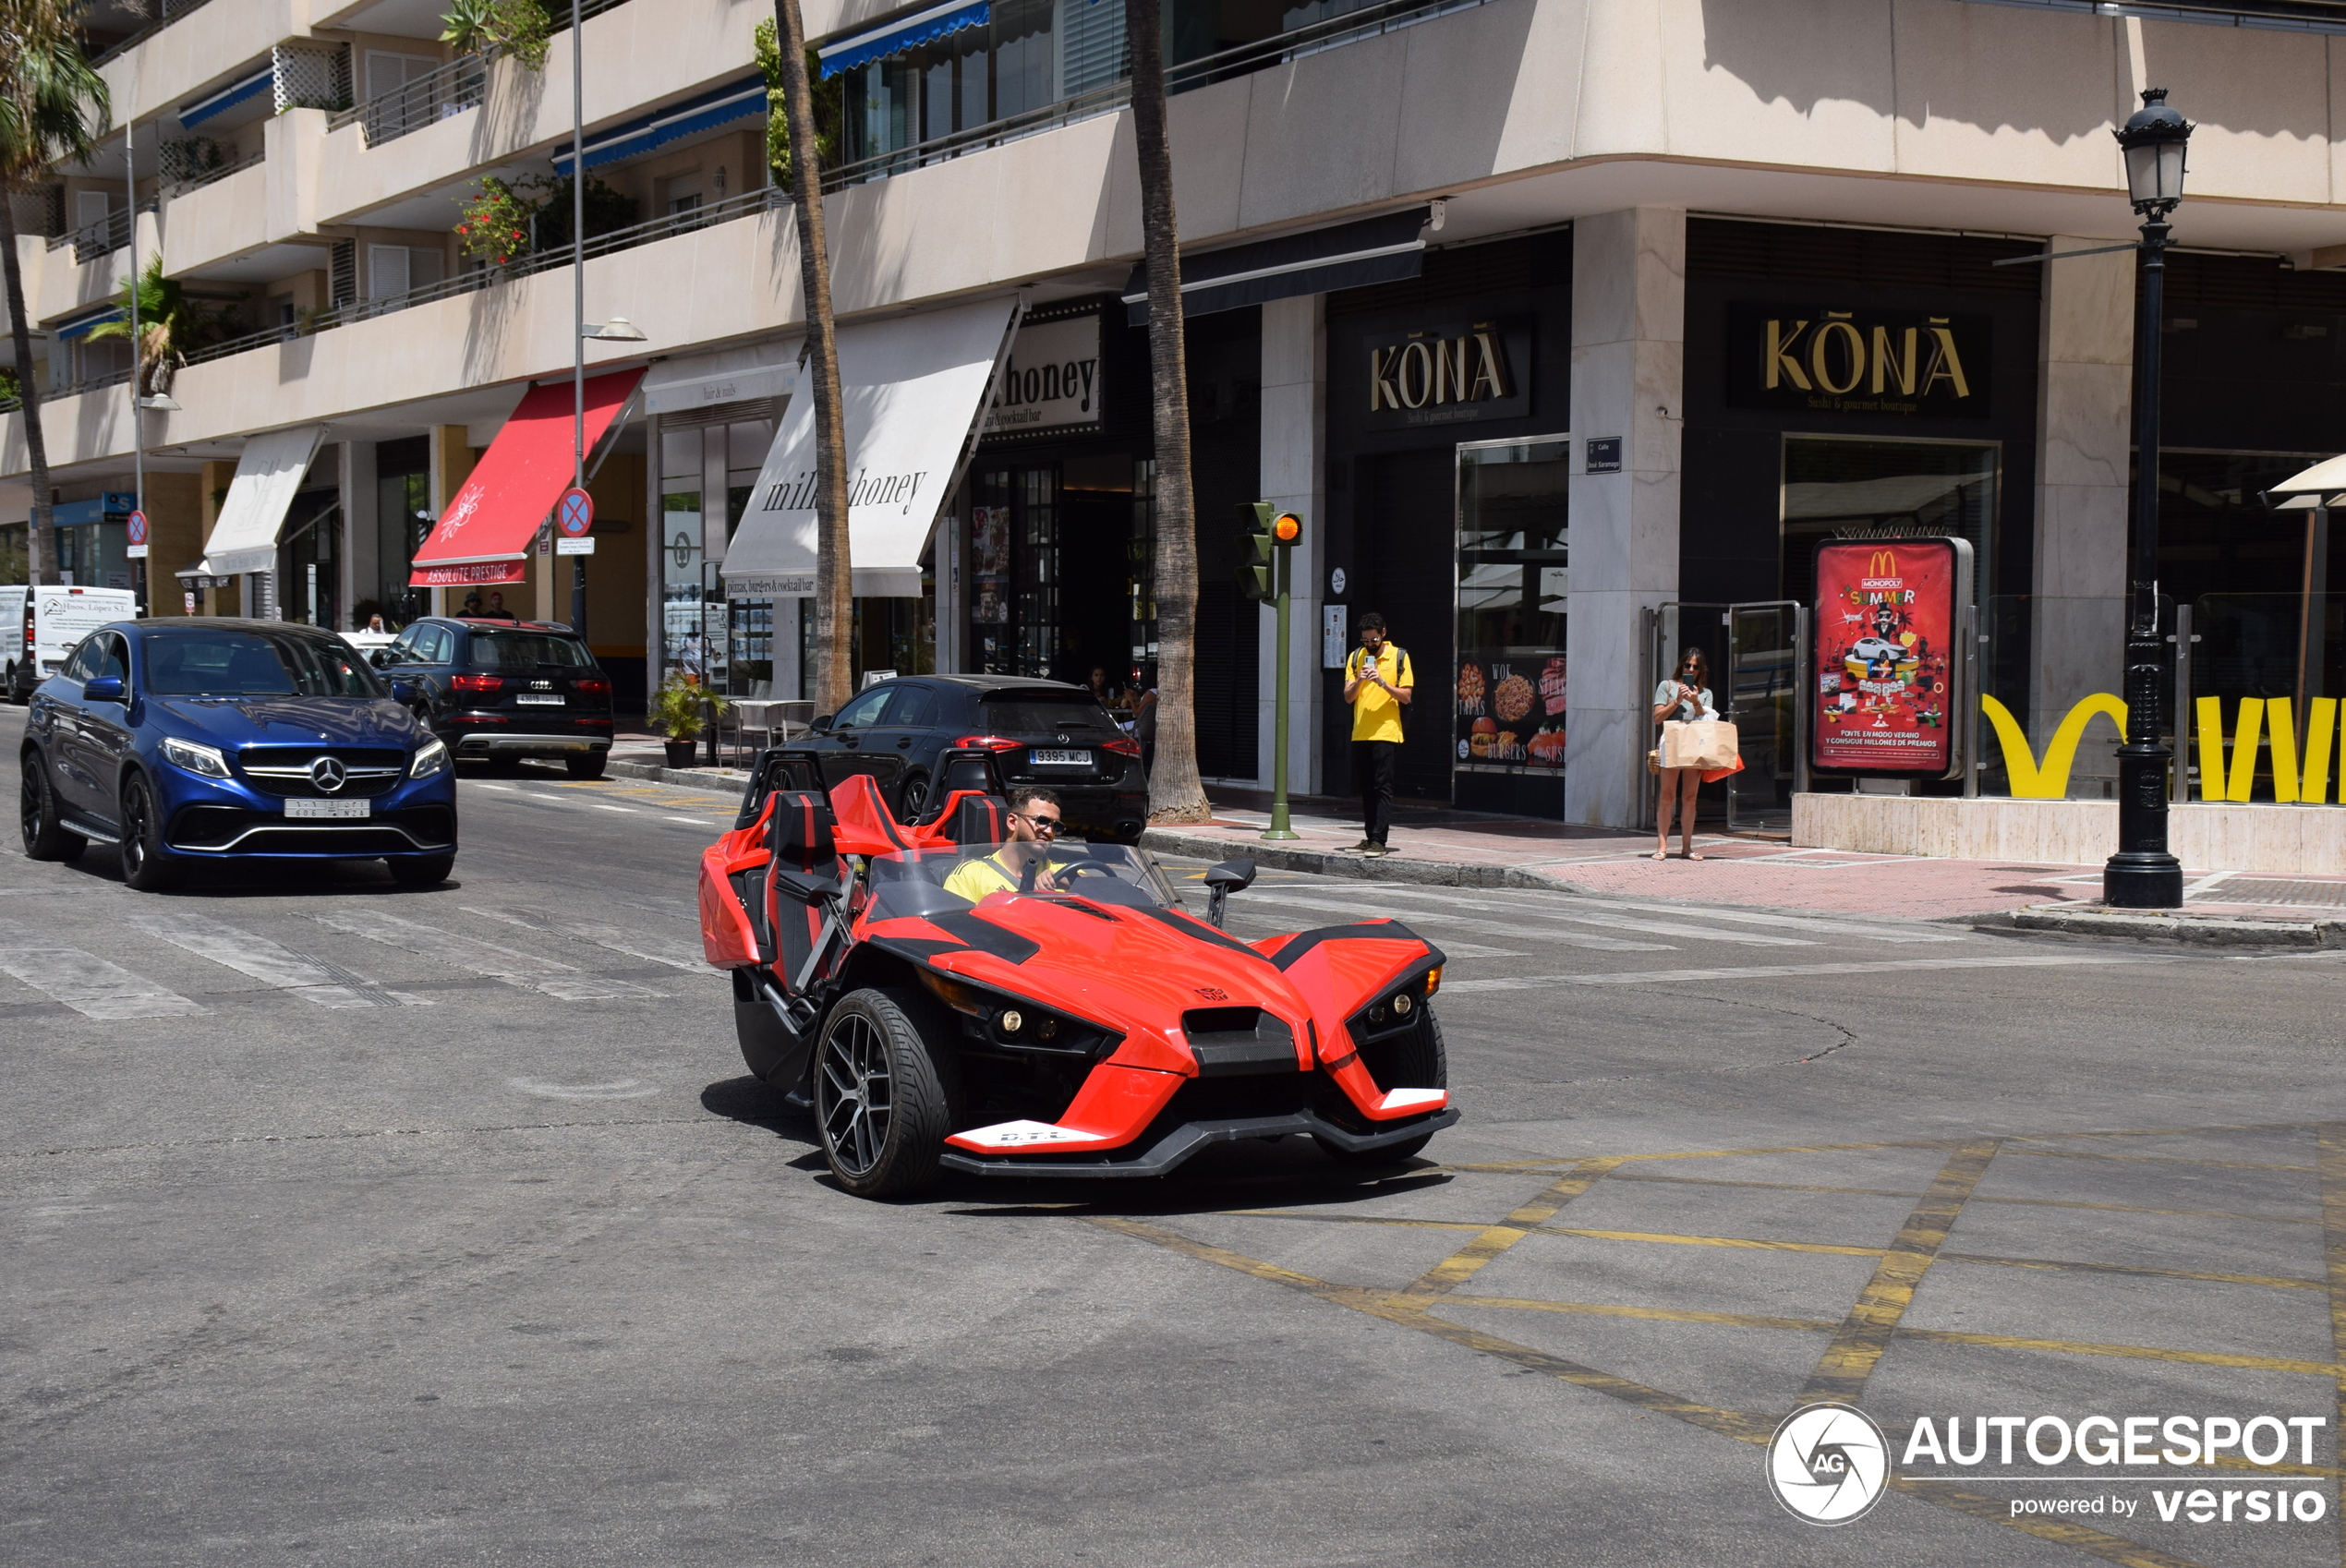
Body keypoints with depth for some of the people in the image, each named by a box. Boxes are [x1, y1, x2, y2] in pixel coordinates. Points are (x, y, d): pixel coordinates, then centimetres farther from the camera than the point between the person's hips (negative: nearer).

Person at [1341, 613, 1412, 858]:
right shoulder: (1356, 657, 10)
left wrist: (1383, 683, -18)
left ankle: (1379, 841, -13)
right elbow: (1348, 697, 6)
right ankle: (1369, 837, 15)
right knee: (1366, 788, 9)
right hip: (1360, 733, 5)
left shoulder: (1399, 657, -1)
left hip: (1386, 733, -5)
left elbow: (1405, 696, -4)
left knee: (1382, 788, -9)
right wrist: (1359, 681, -13)